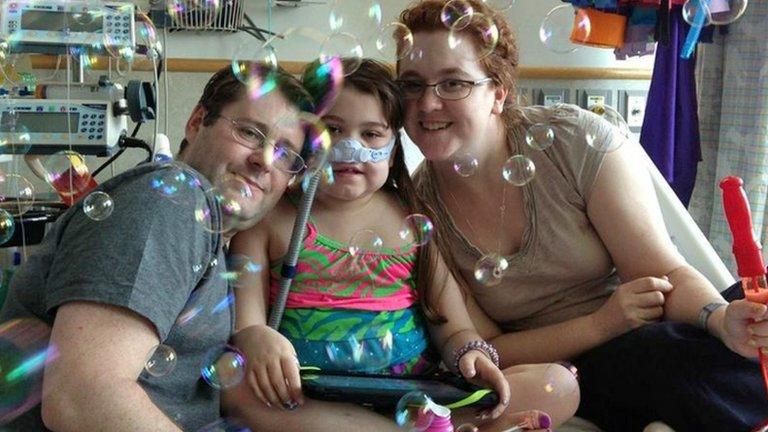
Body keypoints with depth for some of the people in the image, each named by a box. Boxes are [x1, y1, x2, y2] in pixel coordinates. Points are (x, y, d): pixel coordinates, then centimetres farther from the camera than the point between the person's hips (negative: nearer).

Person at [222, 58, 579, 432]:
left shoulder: (415, 218, 12)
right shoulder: (269, 218, 6)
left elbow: (453, 327, 11)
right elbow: (243, 320, -3)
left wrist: (470, 354, -12)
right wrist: (256, 338, -27)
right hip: (309, 399, -1)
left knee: (560, 385, -13)